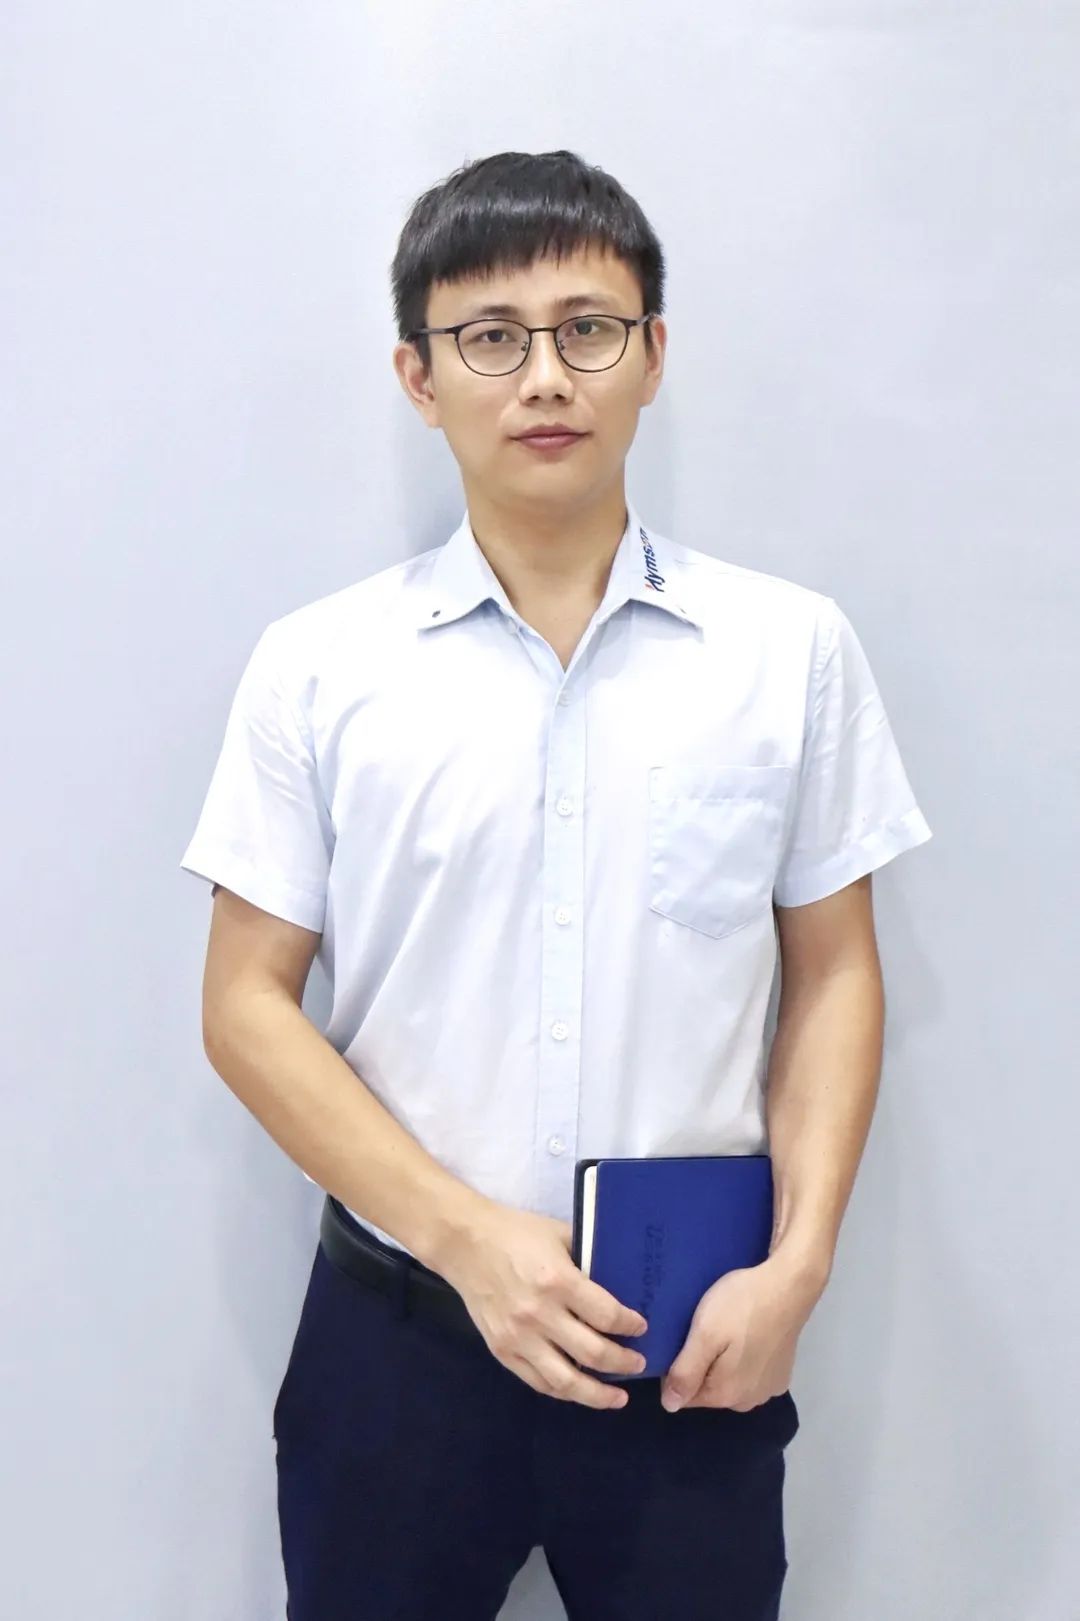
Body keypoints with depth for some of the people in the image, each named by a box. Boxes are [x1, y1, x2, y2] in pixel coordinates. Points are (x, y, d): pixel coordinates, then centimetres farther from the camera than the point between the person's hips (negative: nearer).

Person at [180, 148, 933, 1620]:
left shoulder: (792, 648, -1)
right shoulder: (322, 666, -3)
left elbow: (833, 974, 4)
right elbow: (248, 1004, -3)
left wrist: (800, 1261, -7)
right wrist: (467, 1235, -12)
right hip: (398, 1332, 0)